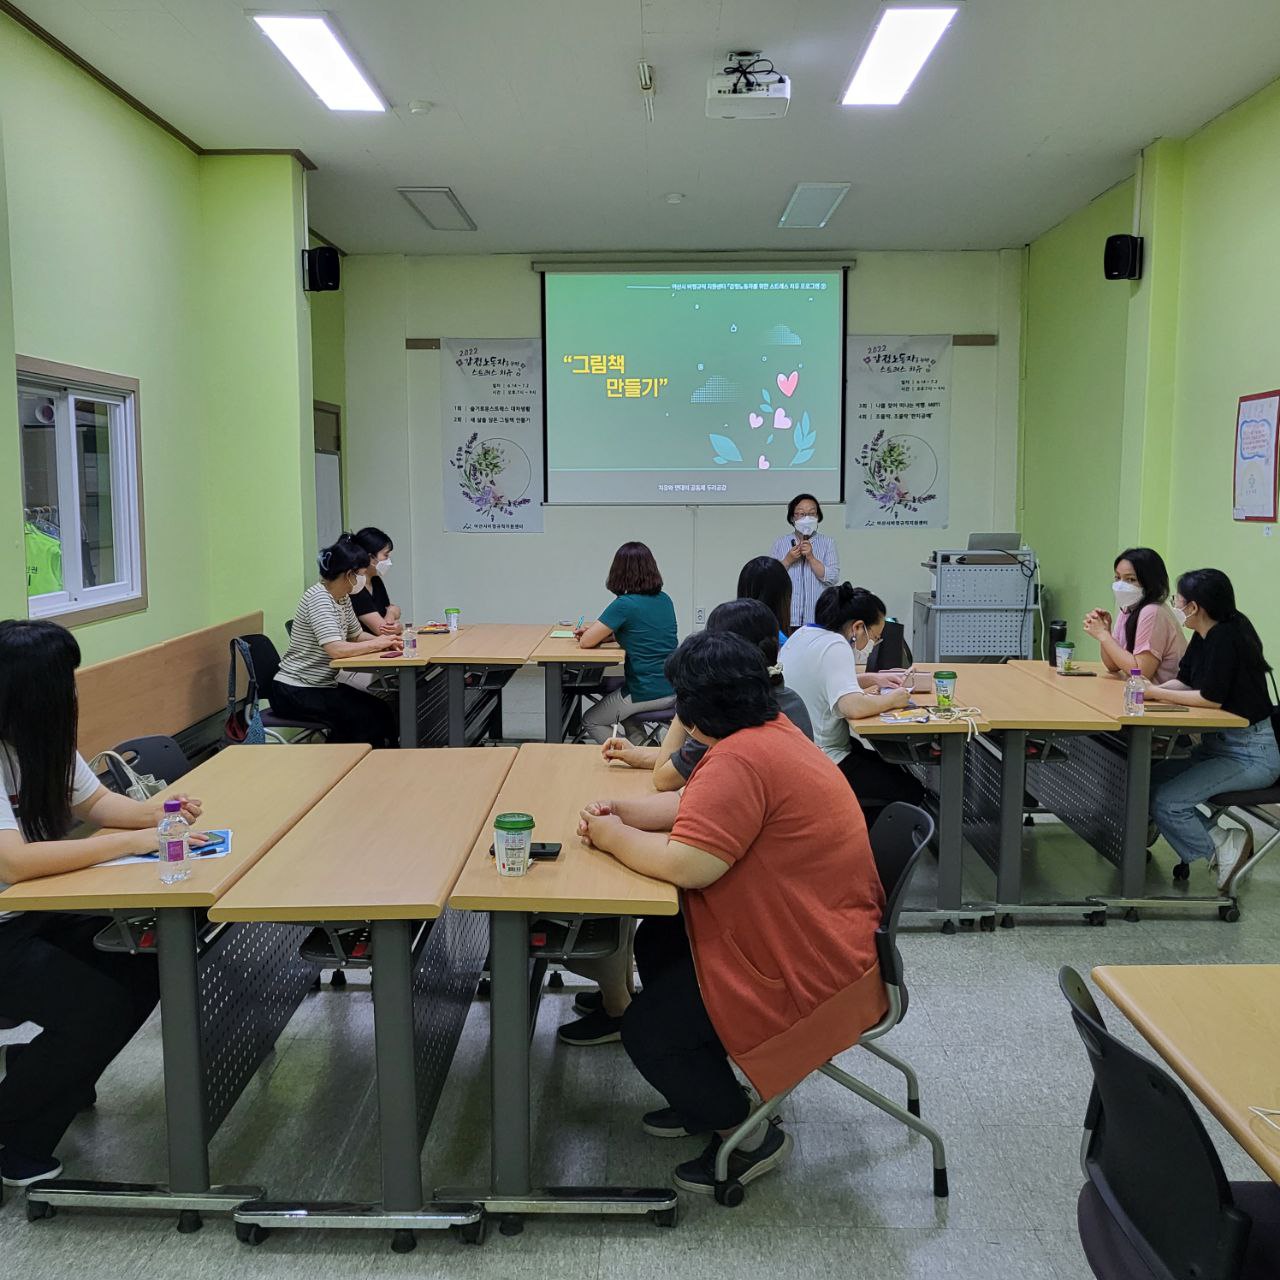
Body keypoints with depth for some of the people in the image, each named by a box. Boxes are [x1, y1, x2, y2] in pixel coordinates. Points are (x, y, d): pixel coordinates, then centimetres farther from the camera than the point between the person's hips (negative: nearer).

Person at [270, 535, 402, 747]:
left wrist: (385, 640, -4)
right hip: (294, 692, -9)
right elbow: (335, 649, -31)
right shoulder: (319, 598, -21)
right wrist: (377, 644, -19)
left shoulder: (343, 598, 6)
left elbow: (356, 635, 17)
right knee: (366, 719, -18)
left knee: (383, 713, -5)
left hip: (323, 684, 9)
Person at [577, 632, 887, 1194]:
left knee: (646, 1032, -8)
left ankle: (748, 1133, 12)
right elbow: (701, 806, 19)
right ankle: (704, 1098, 31)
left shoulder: (740, 759, -27)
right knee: (656, 942, 19)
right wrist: (625, 812, 5)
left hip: (814, 970, -11)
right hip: (811, 931, 11)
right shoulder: (770, 729, 7)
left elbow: (686, 865, -31)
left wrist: (614, 838, -13)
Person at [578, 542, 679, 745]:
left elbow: (586, 642, -15)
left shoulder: (624, 605, -19)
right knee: (612, 691, 34)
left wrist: (592, 632, 8)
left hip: (647, 695, -7)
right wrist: (596, 631, 8)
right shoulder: (664, 599, 4)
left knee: (591, 721, 18)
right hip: (673, 690, 7)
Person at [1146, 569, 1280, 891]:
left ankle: (1222, 848, 4)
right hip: (1218, 744, 10)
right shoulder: (1204, 636, 6)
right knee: (1149, 780, 2)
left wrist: (1156, 692, -15)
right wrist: (1154, 688, -10)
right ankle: (1223, 840, 6)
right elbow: (1184, 682, 10)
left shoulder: (1225, 637, -20)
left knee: (1166, 802, -18)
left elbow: (1211, 698, -23)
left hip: (1250, 753, -10)